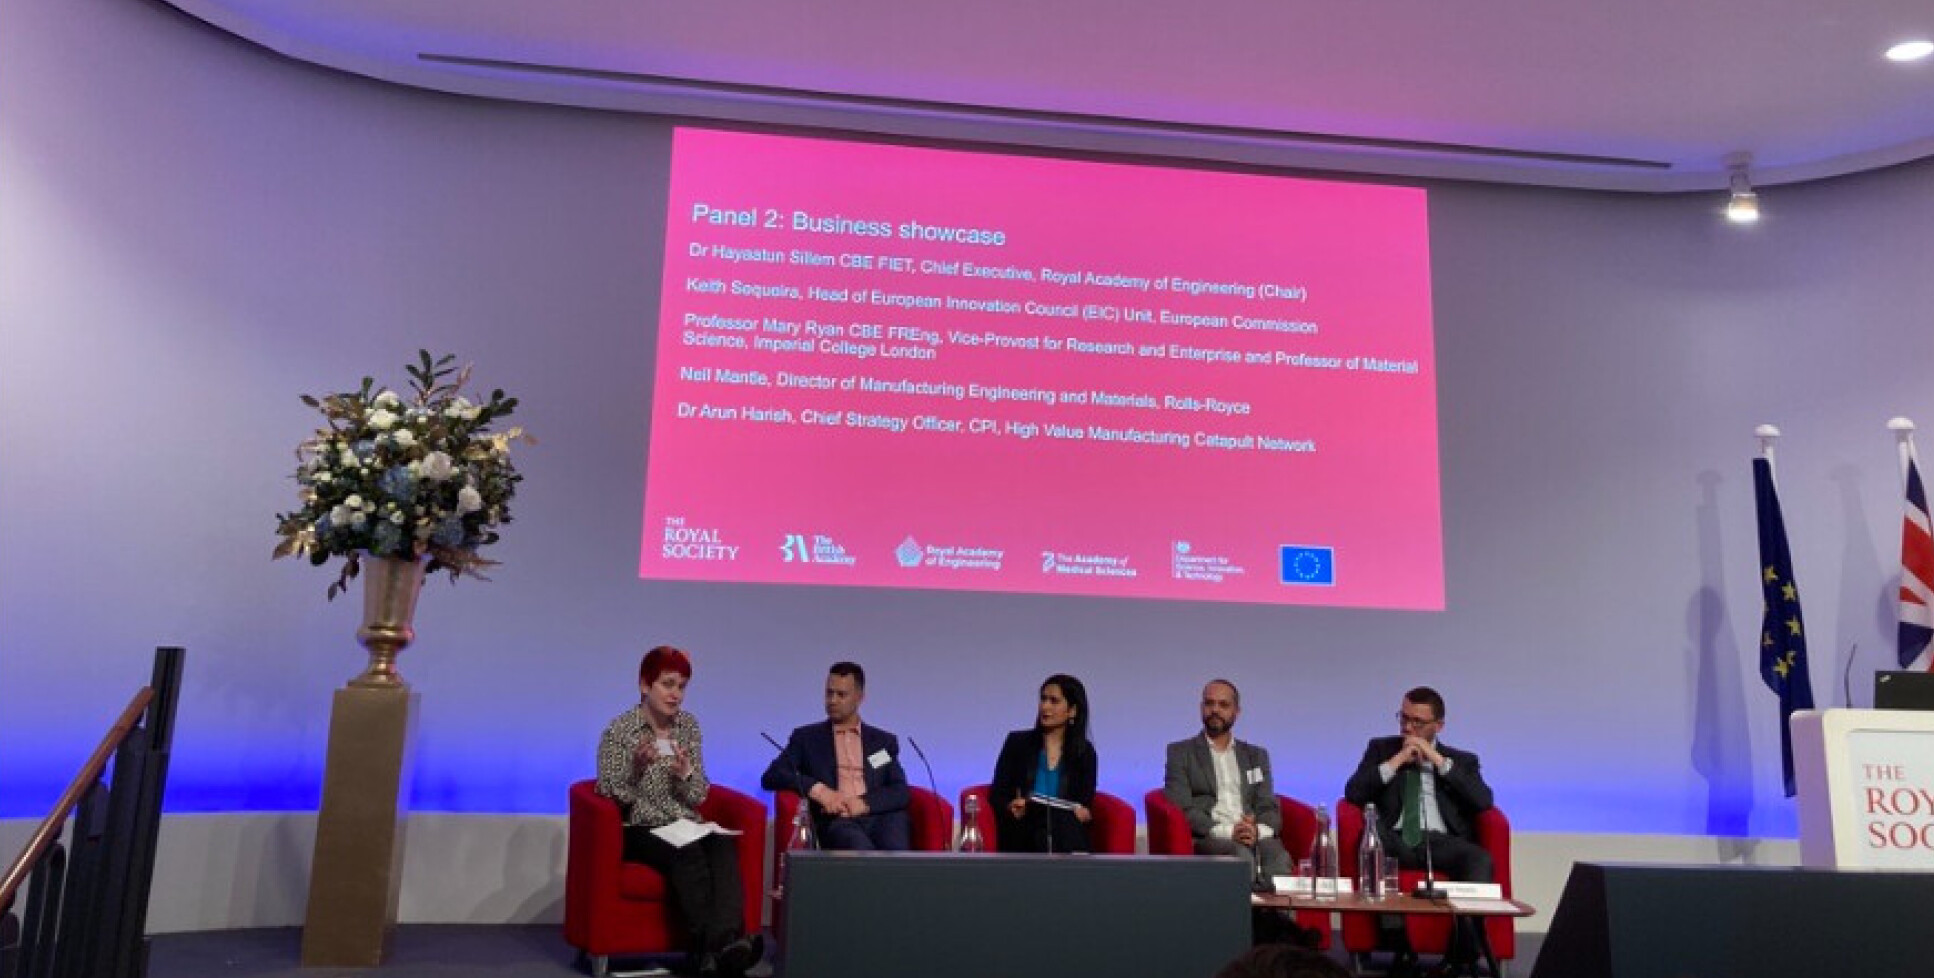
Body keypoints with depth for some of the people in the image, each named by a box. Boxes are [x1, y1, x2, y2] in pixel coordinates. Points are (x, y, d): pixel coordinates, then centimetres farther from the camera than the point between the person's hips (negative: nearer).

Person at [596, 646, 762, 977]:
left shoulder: (689, 725, 10)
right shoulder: (619, 730, -2)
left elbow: (699, 795, 9)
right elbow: (611, 795, -5)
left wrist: (684, 773, -12)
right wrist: (636, 767, -23)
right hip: (640, 830, -3)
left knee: (724, 846, -32)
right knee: (689, 853, -36)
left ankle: (728, 939, -51)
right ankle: (713, 946, -44)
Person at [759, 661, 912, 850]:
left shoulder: (884, 741, 22)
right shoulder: (806, 737, 19)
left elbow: (901, 792, 11)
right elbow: (771, 777, 6)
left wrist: (865, 803, -9)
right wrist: (818, 789, -9)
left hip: (881, 816, 2)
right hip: (836, 821, -1)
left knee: (896, 853, -37)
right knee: (861, 849, -39)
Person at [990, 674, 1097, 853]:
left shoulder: (1084, 752, 9)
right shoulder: (1017, 742, 7)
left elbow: (1086, 802, 11)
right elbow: (997, 795, 7)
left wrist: (1082, 812, -12)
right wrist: (1011, 808, -15)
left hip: (1066, 839, 1)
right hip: (1021, 841, -1)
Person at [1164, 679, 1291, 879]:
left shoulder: (1256, 755, 25)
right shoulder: (1180, 752, 14)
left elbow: (1270, 808, 15)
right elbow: (1182, 808, 1)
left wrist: (1258, 830, -10)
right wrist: (1227, 831, -15)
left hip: (1257, 837, 3)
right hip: (1208, 838, -3)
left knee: (1278, 856, -34)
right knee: (1241, 855, -38)